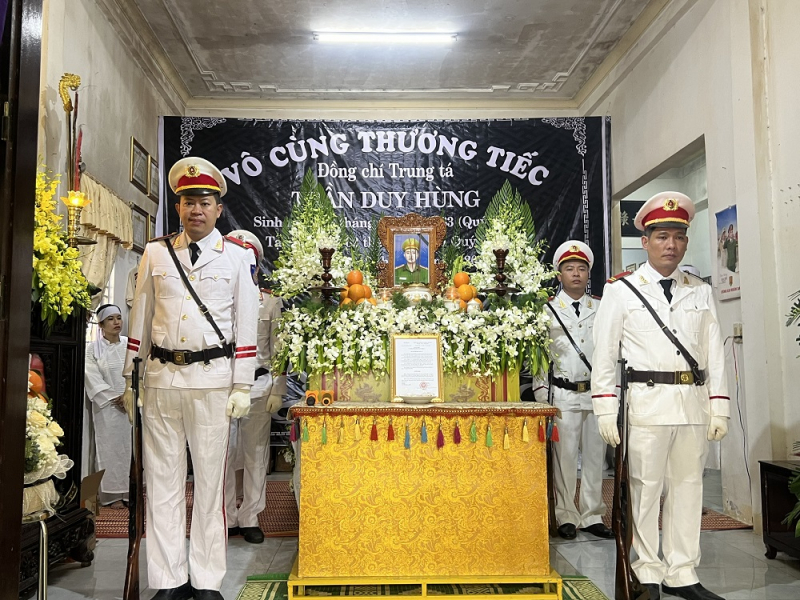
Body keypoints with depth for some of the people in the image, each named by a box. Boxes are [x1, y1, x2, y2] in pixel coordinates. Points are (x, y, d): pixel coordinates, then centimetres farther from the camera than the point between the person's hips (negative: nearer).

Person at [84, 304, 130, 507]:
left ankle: (131, 490, 8)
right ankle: (113, 494, 4)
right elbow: (93, 379, -4)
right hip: (106, 405, -2)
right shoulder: (93, 349, 3)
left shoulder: (130, 345, 7)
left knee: (130, 445, 1)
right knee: (110, 447, -1)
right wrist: (113, 398, -10)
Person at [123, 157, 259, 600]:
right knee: (162, 480, 7)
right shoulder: (155, 253, 10)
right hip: (161, 377, 3)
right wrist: (130, 379, 10)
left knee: (210, 479, 4)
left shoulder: (237, 256, 3)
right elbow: (140, 320, 13)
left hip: (213, 380, -2)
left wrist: (242, 387, -3)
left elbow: (246, 326, 1)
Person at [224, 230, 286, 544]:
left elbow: (278, 351, 6)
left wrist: (277, 391, 0)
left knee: (256, 454, 5)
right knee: (224, 454, 2)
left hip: (258, 385, 0)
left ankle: (250, 519, 15)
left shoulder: (271, 302, 8)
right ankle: (226, 518, 15)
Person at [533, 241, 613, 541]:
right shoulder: (547, 310, 3)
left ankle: (592, 516, 19)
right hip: (563, 395, -3)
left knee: (595, 455, 8)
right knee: (564, 457, 1)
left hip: (596, 393, 3)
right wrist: (542, 397, -4)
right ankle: (567, 517, 13)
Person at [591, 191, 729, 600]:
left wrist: (719, 408, 5)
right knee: (646, 488, 1)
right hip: (647, 401, -4)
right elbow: (604, 354, -2)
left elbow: (715, 353, 10)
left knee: (688, 487, 10)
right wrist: (606, 410, -7)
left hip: (694, 402, 4)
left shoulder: (701, 292, 12)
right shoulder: (621, 290, 2)